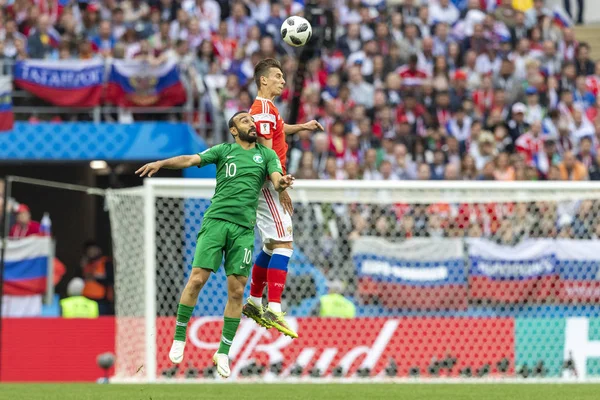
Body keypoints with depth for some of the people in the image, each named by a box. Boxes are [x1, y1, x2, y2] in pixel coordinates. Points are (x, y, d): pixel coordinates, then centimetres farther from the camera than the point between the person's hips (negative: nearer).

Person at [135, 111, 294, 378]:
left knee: (236, 291, -2)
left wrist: (282, 183, -23)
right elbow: (191, 160, -1)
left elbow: (277, 180, 1)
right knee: (197, 278, -11)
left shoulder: (266, 155, 15)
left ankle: (223, 352, 6)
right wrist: (161, 163, -17)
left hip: (244, 227, 2)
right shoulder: (224, 150, 10)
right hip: (216, 219, -2)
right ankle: (179, 337, 4)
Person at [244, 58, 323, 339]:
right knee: (284, 244, -16)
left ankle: (254, 303, 26)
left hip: (267, 186, 11)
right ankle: (273, 310, -23)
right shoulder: (264, 109, -14)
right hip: (267, 185, -11)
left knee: (271, 246, 18)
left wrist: (302, 127, 29)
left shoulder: (266, 107, 17)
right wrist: (281, 188, -20)